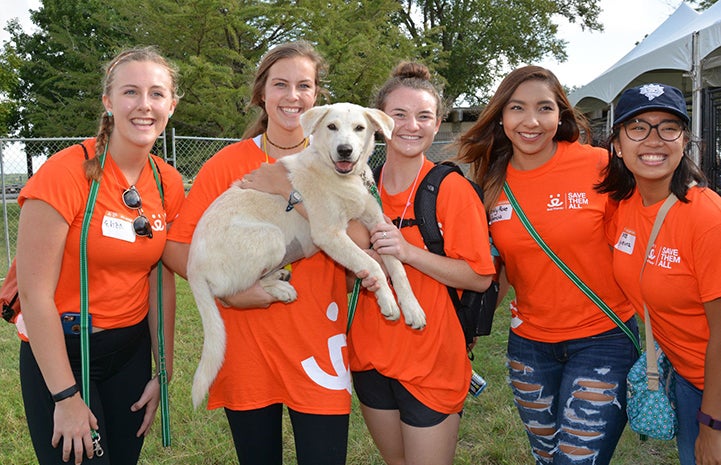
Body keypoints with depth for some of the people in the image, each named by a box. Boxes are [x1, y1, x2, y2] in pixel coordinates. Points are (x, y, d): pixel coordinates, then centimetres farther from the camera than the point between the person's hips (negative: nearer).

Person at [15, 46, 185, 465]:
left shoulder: (169, 184, -2)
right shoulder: (65, 173, -19)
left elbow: (162, 283, 3)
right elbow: (35, 294, -18)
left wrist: (164, 373, 4)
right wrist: (66, 396, -16)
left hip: (131, 347, 5)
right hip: (59, 352, -5)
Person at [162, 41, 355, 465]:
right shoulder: (227, 164, -1)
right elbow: (176, 246, -3)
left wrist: (290, 192, -19)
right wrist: (228, 290, -16)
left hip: (317, 345, 0)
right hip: (247, 346, 1)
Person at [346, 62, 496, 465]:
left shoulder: (453, 189, -13)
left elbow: (480, 277, -15)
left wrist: (408, 252, -25)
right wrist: (362, 270, -9)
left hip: (431, 364, -5)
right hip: (371, 354, 5)